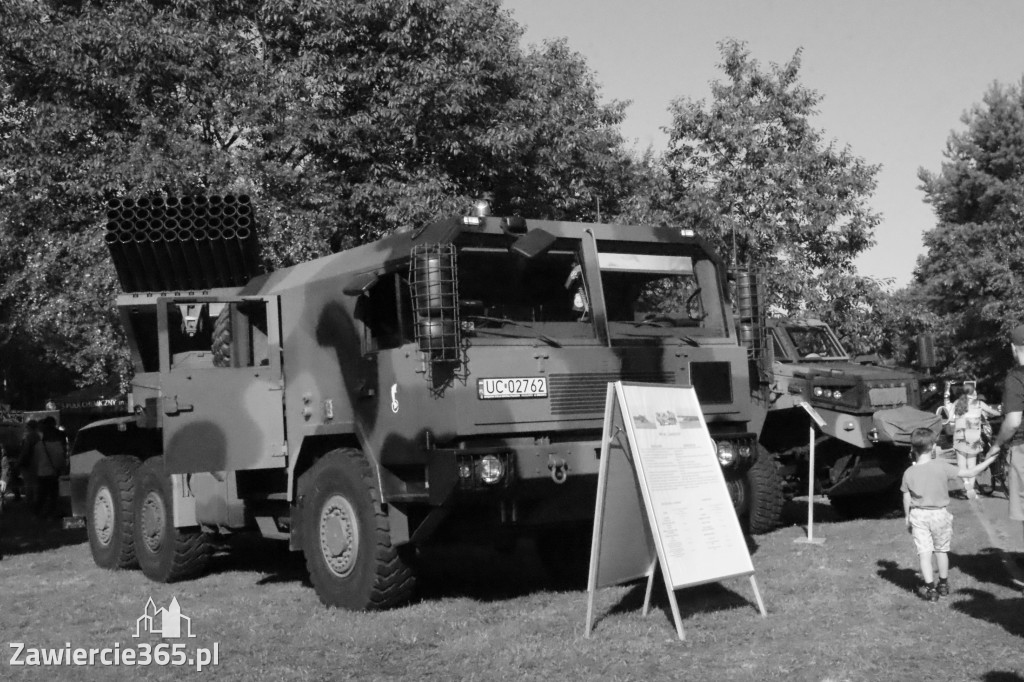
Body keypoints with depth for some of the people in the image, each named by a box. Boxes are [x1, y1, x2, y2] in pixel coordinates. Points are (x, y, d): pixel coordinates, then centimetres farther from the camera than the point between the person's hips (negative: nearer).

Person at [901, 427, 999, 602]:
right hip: (940, 514, 0)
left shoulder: (909, 473, -6)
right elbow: (969, 473, -8)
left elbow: (906, 499, 0)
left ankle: (930, 589, 0)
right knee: (941, 550, 17)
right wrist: (989, 460, 3)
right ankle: (943, 585, 32)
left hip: (918, 515, 0)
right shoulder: (942, 467, -12)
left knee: (924, 553, 3)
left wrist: (908, 519, 14)